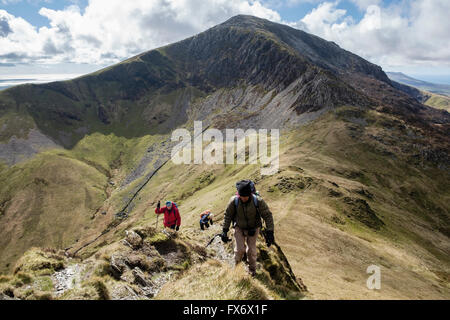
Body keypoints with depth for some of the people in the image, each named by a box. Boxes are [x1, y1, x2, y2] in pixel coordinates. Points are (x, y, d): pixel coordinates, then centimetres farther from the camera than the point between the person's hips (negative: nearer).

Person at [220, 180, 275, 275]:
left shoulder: (258, 201, -28)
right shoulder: (234, 201, -25)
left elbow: (268, 216, -19)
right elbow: (228, 215, -10)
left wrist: (270, 232, -23)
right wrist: (225, 230, -9)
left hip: (253, 229, 0)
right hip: (239, 228, 0)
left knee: (251, 250, 7)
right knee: (240, 249, -6)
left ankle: (252, 270, 33)